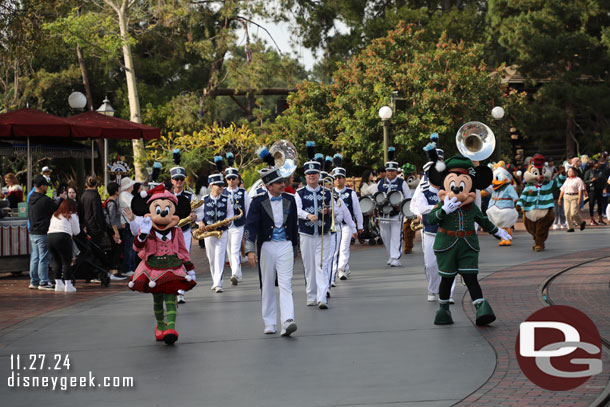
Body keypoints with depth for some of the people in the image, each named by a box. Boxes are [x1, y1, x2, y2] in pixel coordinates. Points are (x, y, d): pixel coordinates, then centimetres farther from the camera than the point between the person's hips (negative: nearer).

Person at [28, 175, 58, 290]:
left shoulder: (31, 198, 10)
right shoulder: (45, 200, -17)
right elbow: (57, 211, -6)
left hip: (32, 232, 8)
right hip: (42, 233, -8)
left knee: (35, 258, 12)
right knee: (43, 258, -3)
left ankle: (34, 281, 16)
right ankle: (43, 282, -1)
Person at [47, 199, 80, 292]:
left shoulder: (55, 215, 26)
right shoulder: (72, 215, 8)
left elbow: (51, 227, 21)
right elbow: (76, 231, 8)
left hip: (49, 236, 6)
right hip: (62, 237, -6)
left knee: (56, 262, 14)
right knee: (66, 262, 1)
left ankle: (58, 284, 15)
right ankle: (68, 285, -2)